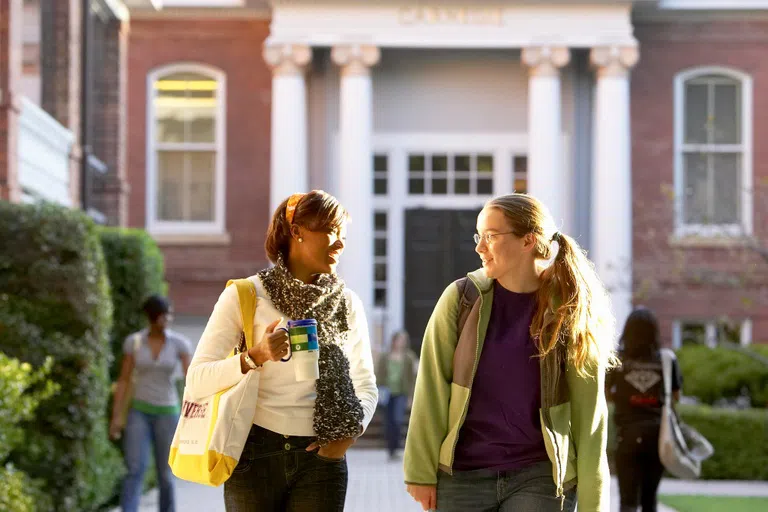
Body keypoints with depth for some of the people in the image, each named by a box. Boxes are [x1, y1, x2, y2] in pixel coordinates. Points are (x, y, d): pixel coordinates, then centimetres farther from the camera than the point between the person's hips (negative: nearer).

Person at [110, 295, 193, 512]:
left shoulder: (180, 343, -6)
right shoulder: (133, 341, -2)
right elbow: (123, 381, 1)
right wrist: (116, 417, -6)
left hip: (167, 413, 0)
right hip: (139, 413, 0)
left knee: (165, 476, 3)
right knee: (135, 470, -17)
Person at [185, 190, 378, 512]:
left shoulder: (347, 304, 8)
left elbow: (366, 385, 15)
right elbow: (197, 380, -10)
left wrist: (351, 433, -3)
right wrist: (256, 357, -24)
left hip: (321, 456, 2)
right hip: (256, 456, -2)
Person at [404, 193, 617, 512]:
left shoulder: (569, 313, -2)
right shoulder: (461, 299, 0)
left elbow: (588, 413, -1)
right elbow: (432, 390, 0)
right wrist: (422, 471, -5)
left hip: (540, 477, -1)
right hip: (462, 475, 1)